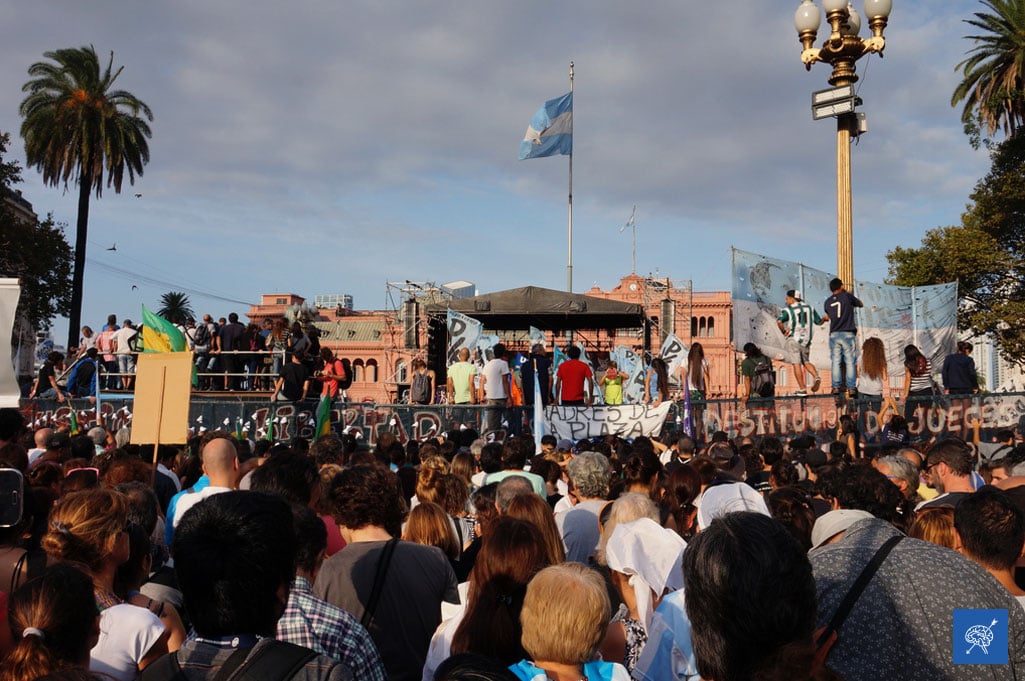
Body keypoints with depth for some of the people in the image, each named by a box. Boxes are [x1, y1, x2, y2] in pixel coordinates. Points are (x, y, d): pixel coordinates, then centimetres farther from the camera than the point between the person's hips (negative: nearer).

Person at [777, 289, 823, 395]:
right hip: (806, 340, 5)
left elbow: (779, 322, -24)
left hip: (793, 339, -5)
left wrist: (783, 331, -8)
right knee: (806, 362, 19)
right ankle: (816, 377, -7)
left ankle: (802, 389, -3)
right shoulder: (810, 308, 9)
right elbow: (819, 322, 15)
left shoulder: (788, 310, -7)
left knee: (796, 364, -1)